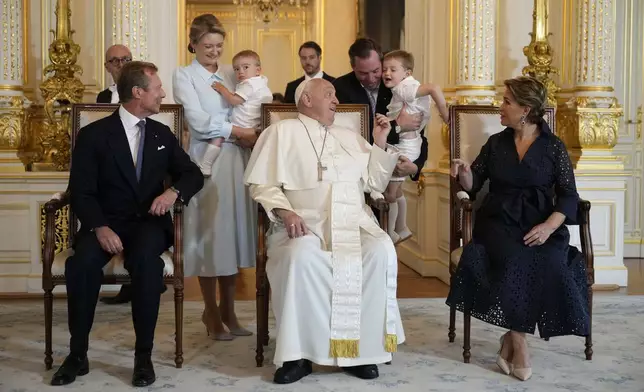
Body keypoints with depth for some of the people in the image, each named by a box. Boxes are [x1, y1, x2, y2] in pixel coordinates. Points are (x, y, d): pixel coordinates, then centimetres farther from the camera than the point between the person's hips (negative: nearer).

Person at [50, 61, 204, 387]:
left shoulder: (162, 134, 13)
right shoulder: (93, 134, 0)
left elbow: (193, 174, 12)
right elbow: (81, 192, -5)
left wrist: (174, 191, -12)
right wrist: (100, 227, -23)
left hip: (149, 222, 1)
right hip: (107, 222, -1)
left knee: (146, 259, -34)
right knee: (82, 262, -33)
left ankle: (144, 356, -22)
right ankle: (77, 355, -15)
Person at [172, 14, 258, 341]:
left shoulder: (230, 74, 15)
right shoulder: (184, 76, 0)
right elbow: (199, 122, -10)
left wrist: (250, 136, -8)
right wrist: (239, 132, -10)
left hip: (236, 159, 5)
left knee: (234, 229, 6)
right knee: (209, 231, -1)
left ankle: (227, 309, 16)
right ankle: (211, 311, 11)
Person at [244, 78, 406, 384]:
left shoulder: (351, 137, 26)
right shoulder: (282, 132, 12)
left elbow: (374, 182, 24)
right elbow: (262, 184, 3)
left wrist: (380, 143, 13)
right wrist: (285, 212, -14)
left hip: (355, 223, 4)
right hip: (305, 224, -3)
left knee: (381, 251, -29)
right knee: (301, 256, -37)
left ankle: (363, 347, -21)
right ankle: (298, 354, -27)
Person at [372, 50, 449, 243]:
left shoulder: (404, 88, -20)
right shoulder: (401, 89, 8)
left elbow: (434, 88, -33)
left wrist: (445, 115, -27)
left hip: (404, 146, -10)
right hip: (400, 145, 10)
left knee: (389, 194, -2)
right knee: (396, 190, 22)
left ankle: (390, 234, 11)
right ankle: (402, 229, 35)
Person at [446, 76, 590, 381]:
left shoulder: (554, 147, 5)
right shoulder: (496, 143, 13)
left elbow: (568, 196, -1)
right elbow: (473, 185, 12)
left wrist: (549, 226, -18)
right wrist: (464, 172, -12)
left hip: (541, 223, -1)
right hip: (500, 221, 1)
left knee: (550, 264, -31)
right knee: (513, 261, -31)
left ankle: (510, 339, -14)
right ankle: (518, 344, -19)